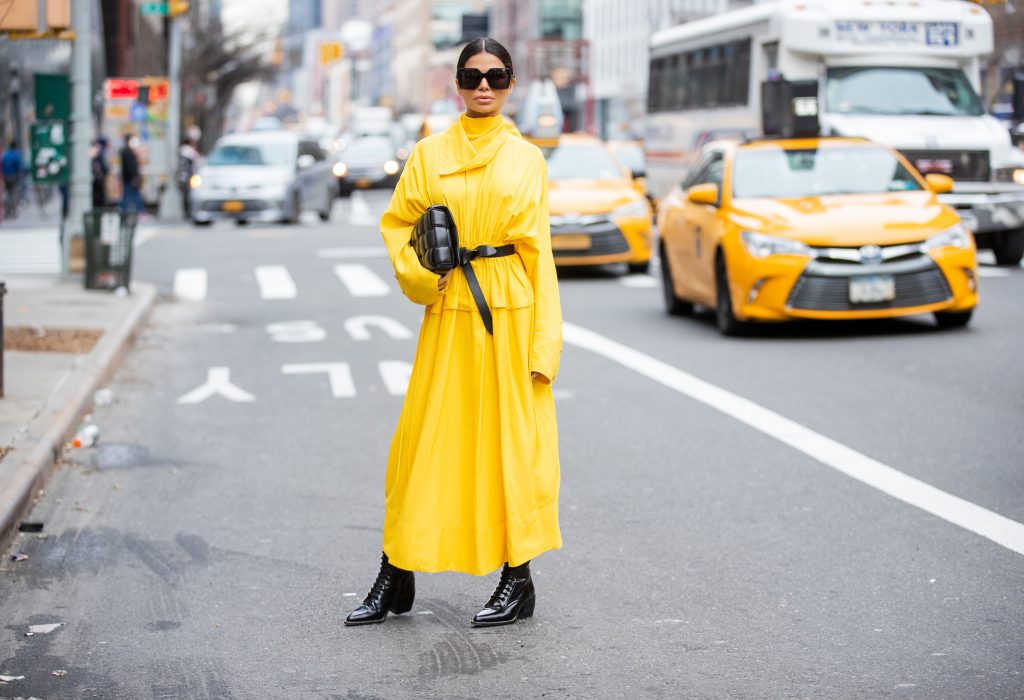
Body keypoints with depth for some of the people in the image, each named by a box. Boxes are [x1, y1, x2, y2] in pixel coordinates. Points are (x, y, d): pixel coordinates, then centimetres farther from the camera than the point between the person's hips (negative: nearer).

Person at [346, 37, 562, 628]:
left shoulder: (527, 159, 5)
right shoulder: (430, 154, 7)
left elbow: (539, 251, 2)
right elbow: (398, 223, 11)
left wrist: (544, 341, -4)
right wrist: (418, 276, -8)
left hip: (511, 311, -1)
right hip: (450, 311, 1)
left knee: (512, 438, 2)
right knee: (427, 437, 3)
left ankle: (518, 579, 13)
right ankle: (397, 579, 13)